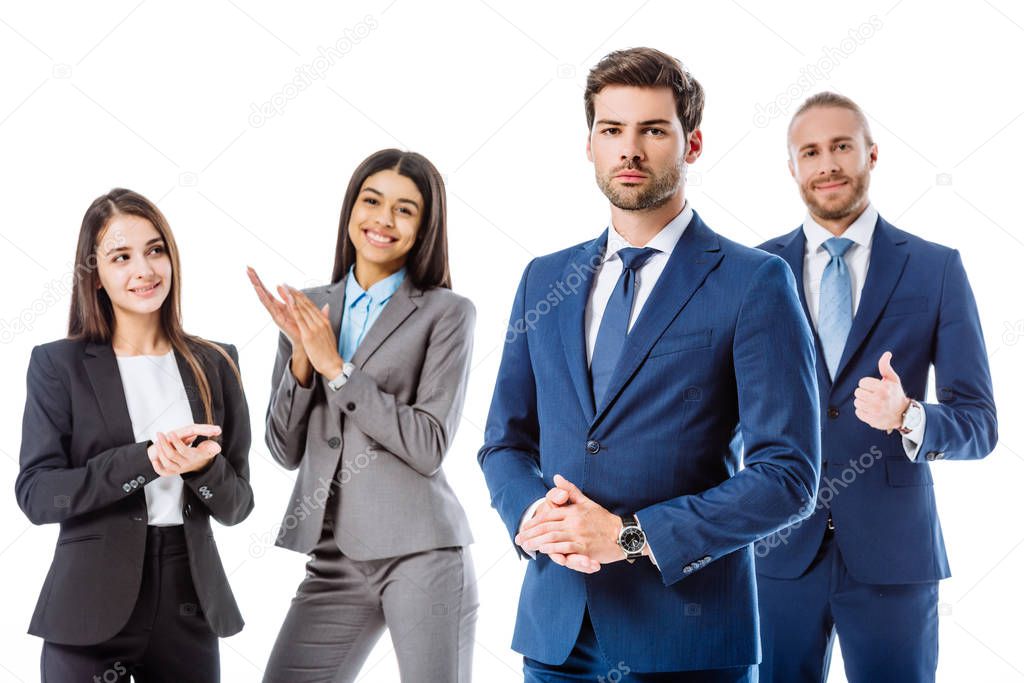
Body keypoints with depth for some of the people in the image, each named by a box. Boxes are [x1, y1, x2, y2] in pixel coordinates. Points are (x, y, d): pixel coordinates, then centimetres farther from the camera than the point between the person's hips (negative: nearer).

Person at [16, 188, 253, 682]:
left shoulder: (215, 364, 5)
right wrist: (145, 459, -20)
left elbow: (237, 504, 5)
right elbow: (35, 494, -10)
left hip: (190, 608, 2)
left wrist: (204, 467, -16)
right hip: (90, 610, -2)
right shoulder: (58, 364, -2)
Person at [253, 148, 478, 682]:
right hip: (334, 555, 4)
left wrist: (336, 367, -12)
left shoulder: (447, 312, -2)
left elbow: (430, 446, -11)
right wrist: (300, 354, -7)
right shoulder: (307, 309, 10)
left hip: (420, 552, -4)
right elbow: (285, 450, 8)